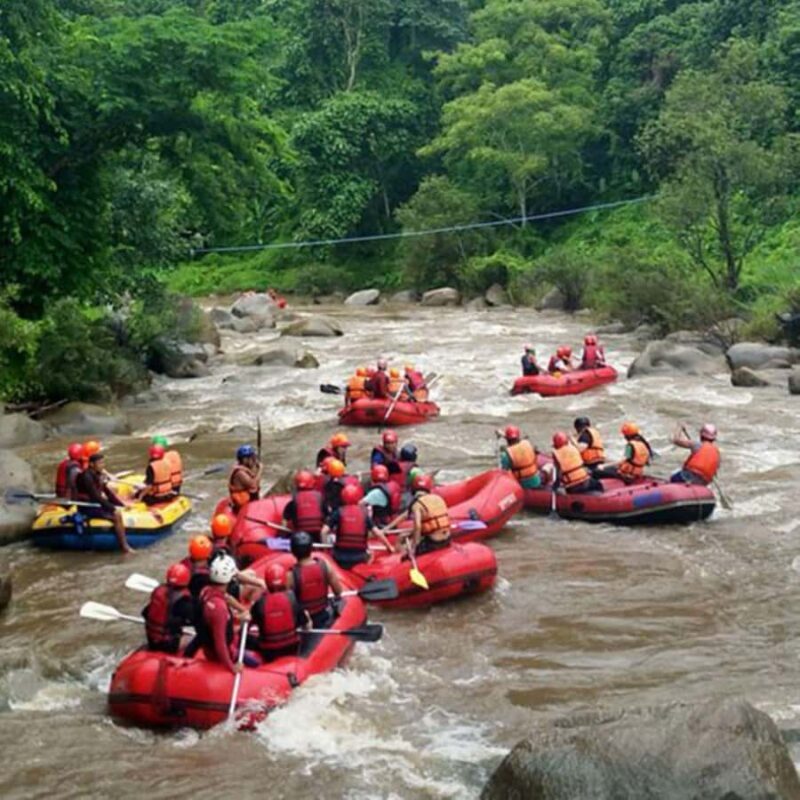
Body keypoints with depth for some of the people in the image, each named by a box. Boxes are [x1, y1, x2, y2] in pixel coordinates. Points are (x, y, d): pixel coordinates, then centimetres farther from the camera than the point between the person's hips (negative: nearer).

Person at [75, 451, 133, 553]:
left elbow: (107, 492, 9)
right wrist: (113, 508, -24)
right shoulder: (87, 477, -22)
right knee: (117, 515, -20)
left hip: (96, 504, 9)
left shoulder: (98, 474, 6)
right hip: (88, 508, -9)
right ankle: (124, 546, -14)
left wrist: (122, 504, 1)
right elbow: (96, 497, -25)